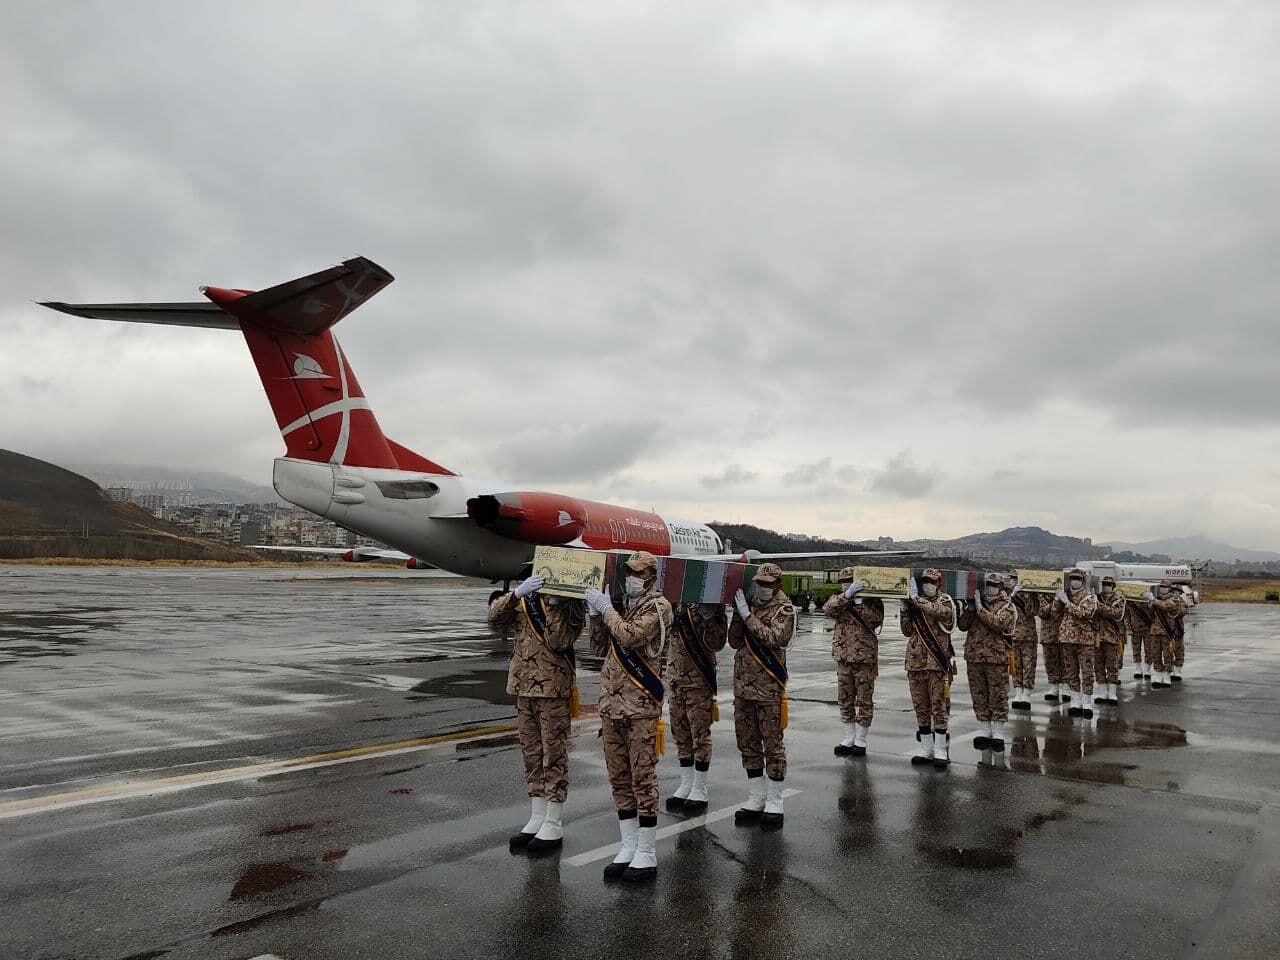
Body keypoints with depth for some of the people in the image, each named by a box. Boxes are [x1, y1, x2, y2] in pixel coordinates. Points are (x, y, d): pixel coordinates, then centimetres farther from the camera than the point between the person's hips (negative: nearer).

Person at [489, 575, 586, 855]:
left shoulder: (571, 607, -6)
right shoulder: (527, 598, 7)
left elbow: (559, 642, -20)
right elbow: (495, 618, -7)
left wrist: (555, 605, -23)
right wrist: (516, 594, -20)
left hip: (554, 689, -5)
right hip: (525, 685, 5)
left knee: (554, 755, 0)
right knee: (532, 755, 13)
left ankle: (554, 826, 10)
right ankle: (537, 819, 24)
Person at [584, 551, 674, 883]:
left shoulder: (658, 606, -7)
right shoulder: (622, 606, 15)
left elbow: (630, 637, -22)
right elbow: (600, 647, 18)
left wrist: (606, 608, -12)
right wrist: (596, 615, 4)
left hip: (641, 707, -7)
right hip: (611, 704, 7)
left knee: (643, 778, -1)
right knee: (619, 778, 12)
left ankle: (647, 854, 7)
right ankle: (629, 847, 22)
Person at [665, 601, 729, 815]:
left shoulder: (710, 605, -9)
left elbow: (716, 644, -17)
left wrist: (708, 618, -26)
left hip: (699, 680, -6)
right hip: (676, 678, 6)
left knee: (700, 735, 2)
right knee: (681, 734, 13)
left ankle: (700, 790, 12)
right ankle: (686, 784, 25)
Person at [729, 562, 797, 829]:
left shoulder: (784, 609, -6)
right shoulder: (748, 604, 10)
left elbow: (774, 638, -22)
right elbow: (735, 641, 6)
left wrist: (748, 615, -22)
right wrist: (737, 613, -7)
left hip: (769, 688, -6)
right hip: (743, 685, 6)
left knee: (772, 744, 1)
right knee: (748, 744, 12)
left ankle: (774, 803, 11)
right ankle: (756, 800, 24)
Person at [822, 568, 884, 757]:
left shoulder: (872, 600, 0)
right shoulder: (839, 599, 7)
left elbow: (876, 619, -18)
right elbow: (828, 609, -15)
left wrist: (859, 602, -22)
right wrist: (847, 596, -27)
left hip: (865, 657, -4)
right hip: (843, 657, 4)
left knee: (864, 700, 2)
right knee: (845, 700, 10)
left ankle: (860, 741, 12)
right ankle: (849, 739, 21)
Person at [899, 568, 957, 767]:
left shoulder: (944, 601, -1)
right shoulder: (915, 604, 12)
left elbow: (940, 611, -25)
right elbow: (907, 631, 10)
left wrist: (916, 598, -21)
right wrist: (904, 609, -2)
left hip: (938, 662, -5)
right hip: (915, 661, 5)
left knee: (939, 706, -2)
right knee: (921, 707, 10)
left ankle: (940, 749, 4)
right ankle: (925, 747, 19)